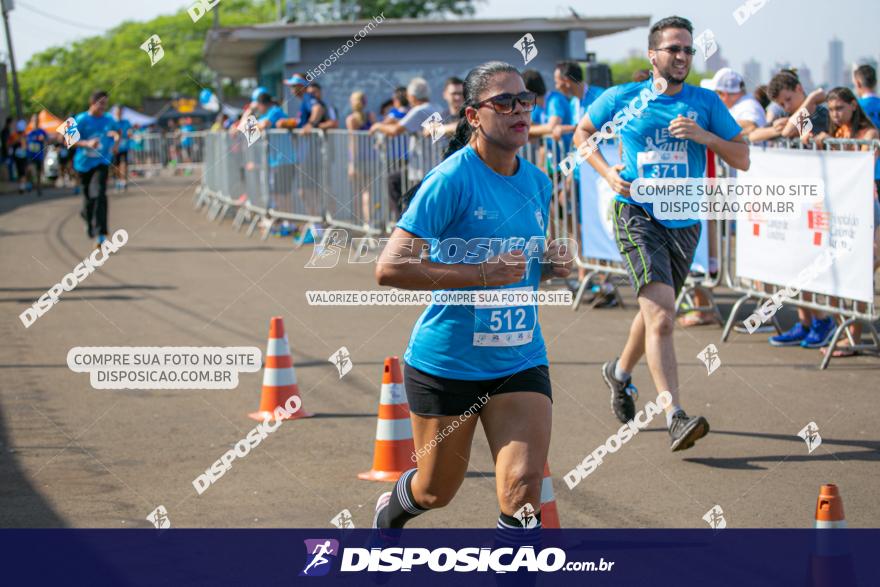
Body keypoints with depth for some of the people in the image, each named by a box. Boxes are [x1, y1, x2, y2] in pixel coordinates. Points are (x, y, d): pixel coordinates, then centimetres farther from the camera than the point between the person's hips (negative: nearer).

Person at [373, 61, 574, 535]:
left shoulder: (538, 183, 5)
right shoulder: (452, 179, -16)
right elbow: (389, 268, -23)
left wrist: (552, 264, 0)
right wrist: (481, 274, -28)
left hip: (520, 361, 4)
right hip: (445, 361, -4)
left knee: (524, 486, -14)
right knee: (436, 492, 14)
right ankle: (389, 512, 50)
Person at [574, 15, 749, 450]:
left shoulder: (705, 102, 4)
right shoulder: (622, 99, 0)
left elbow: (742, 159, 4)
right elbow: (581, 133, 15)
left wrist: (705, 136, -14)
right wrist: (608, 174, -1)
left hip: (684, 221, 4)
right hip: (637, 215, -4)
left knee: (655, 309, 20)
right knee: (661, 312, -19)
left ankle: (620, 373, 49)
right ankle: (675, 417, -26)